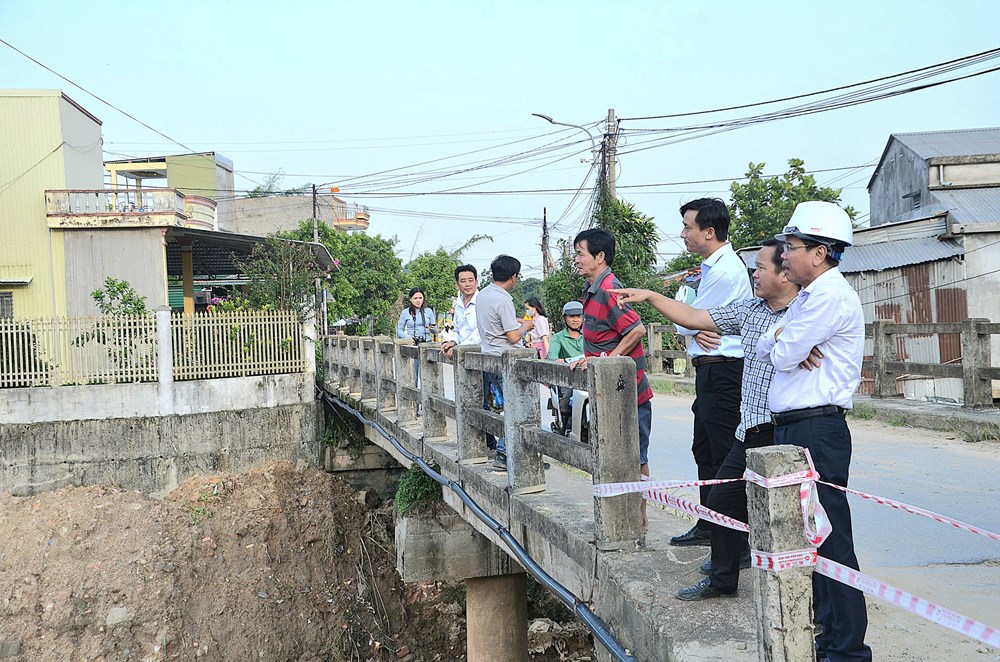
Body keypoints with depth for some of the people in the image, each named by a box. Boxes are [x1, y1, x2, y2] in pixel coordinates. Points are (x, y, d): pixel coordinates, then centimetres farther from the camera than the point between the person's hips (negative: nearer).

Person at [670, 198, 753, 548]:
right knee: (704, 450, 18)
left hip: (723, 371, -11)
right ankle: (708, 526, 31)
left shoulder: (724, 271, -19)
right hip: (711, 371, 11)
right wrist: (696, 329, -4)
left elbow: (685, 321, -14)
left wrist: (690, 325, 7)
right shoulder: (713, 265, 14)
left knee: (725, 456, -7)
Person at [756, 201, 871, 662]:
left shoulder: (832, 296, -14)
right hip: (792, 429, 10)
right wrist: (783, 343, -8)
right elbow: (764, 348, 13)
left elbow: (783, 356, -17)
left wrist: (782, 344, 5)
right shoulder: (808, 297, 19)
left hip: (817, 430, -10)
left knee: (829, 539, -7)